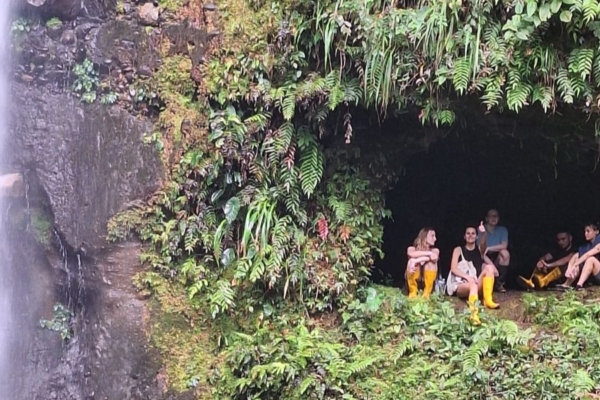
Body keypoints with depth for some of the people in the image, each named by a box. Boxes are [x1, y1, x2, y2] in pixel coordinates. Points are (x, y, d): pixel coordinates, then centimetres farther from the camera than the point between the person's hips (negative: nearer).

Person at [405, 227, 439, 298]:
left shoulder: (435, 250, 3)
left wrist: (417, 260, -33)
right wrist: (429, 253, -27)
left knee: (431, 262, -24)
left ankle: (426, 293, -22)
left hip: (427, 280, 1)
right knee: (412, 261, -27)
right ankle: (413, 292, -20)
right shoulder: (412, 248, 0)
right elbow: (411, 254, -25)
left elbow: (434, 258, -21)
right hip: (414, 279, -1)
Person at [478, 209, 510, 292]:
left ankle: (500, 283, -17)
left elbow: (504, 246, -16)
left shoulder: (502, 230, 0)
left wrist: (488, 248, -24)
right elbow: (481, 250, -15)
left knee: (505, 253, -31)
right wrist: (483, 234, -32)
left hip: (497, 260, 1)